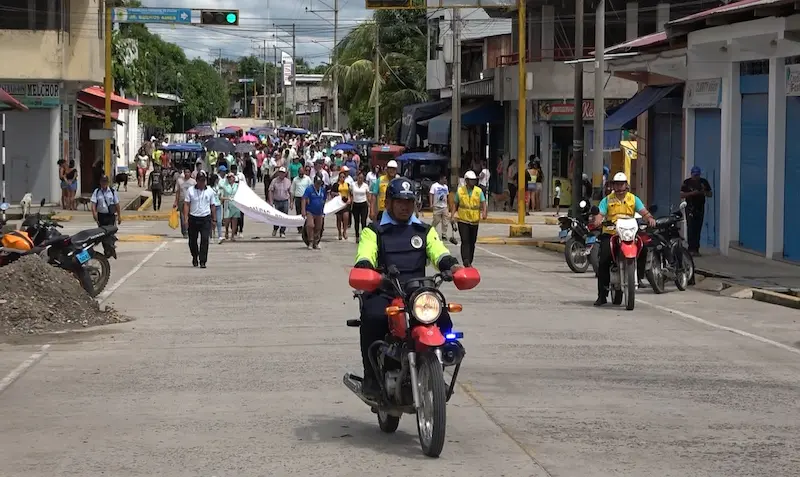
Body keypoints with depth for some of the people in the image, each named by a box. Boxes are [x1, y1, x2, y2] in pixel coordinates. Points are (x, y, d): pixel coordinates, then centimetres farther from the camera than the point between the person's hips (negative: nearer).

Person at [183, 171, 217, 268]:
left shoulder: (210, 191, 6)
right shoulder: (190, 190, 1)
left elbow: (212, 206, 12)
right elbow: (186, 204, -1)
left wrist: (214, 219, 10)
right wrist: (185, 219, -9)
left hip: (206, 218, 0)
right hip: (193, 218, 0)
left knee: (205, 240, -10)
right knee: (192, 240, 10)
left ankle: (202, 261, -8)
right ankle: (195, 257, 34)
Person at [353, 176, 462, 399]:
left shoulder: (425, 231, 25)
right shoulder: (373, 231, 17)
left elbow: (439, 253, 6)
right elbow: (365, 256, -2)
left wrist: (452, 264, -17)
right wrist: (363, 269, -28)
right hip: (383, 292, -2)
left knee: (442, 318, -26)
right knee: (374, 316, -35)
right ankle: (371, 377, -21)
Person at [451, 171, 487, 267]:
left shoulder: (479, 191, 2)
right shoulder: (460, 191, 0)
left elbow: (483, 203, -5)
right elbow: (455, 204, 7)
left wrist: (484, 212, -24)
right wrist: (452, 215, -5)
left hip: (474, 220, 2)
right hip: (463, 220, -2)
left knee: (472, 242, 11)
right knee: (465, 241, -13)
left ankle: (469, 262, 23)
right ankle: (466, 261, -19)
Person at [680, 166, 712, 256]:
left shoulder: (704, 182, 8)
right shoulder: (687, 182, 0)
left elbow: (710, 194, 12)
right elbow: (682, 195, -3)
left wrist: (704, 192, -10)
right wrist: (692, 193, -17)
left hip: (700, 208, 3)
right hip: (690, 208, -3)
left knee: (698, 229, 4)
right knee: (691, 228, -11)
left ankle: (696, 249, 9)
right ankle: (691, 249, -14)